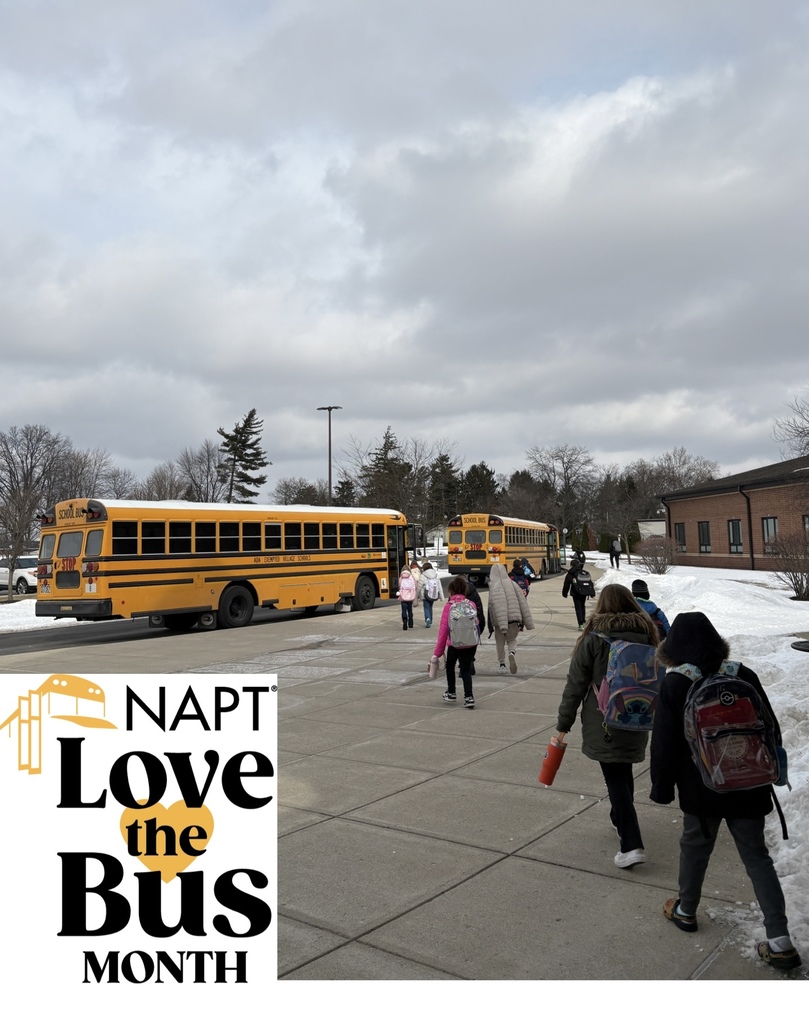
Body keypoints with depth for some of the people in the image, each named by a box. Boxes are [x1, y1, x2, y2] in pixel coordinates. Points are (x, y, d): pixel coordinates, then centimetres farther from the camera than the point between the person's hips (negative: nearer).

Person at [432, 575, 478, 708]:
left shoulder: (449, 606, -10)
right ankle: (469, 697, -1)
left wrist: (438, 652, -4)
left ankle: (451, 693, 33)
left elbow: (443, 629, -10)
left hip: (454, 644, -2)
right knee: (466, 670, 12)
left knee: (450, 666, 23)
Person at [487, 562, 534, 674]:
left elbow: (492, 606, -17)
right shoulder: (513, 584, 4)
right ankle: (512, 652, -12)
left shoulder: (493, 586, -8)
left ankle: (502, 664, 12)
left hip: (498, 620, -3)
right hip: (514, 618, 3)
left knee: (500, 642, 14)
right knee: (512, 640, 17)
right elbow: (523, 603, 5)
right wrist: (527, 622, 11)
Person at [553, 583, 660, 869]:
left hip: (603, 723, -5)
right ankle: (620, 821, 41)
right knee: (624, 770, 23)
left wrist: (563, 724, -3)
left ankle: (631, 844, -9)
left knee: (615, 777, -1)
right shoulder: (646, 634, 1)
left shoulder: (594, 638, -12)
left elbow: (575, 685, -10)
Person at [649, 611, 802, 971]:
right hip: (748, 785, 3)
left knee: (695, 846, 18)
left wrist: (662, 786, 2)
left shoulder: (675, 684, -14)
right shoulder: (744, 676, -3)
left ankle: (685, 910, 37)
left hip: (701, 789, -2)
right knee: (756, 856, 12)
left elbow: (665, 742, -10)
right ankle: (779, 939, 8)